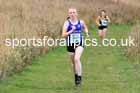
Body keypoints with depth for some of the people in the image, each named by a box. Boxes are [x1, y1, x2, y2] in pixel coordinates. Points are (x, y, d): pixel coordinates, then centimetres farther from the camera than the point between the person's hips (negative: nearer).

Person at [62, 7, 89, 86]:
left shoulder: (81, 22, 0)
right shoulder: (67, 23, -5)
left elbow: (85, 27, 22)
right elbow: (63, 35, -10)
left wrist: (87, 33, 2)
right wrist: (71, 31, -22)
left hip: (79, 44, -1)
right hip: (70, 44, 1)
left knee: (77, 59, -24)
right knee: (74, 62, 13)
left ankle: (79, 77, -14)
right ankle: (76, 76, 36)